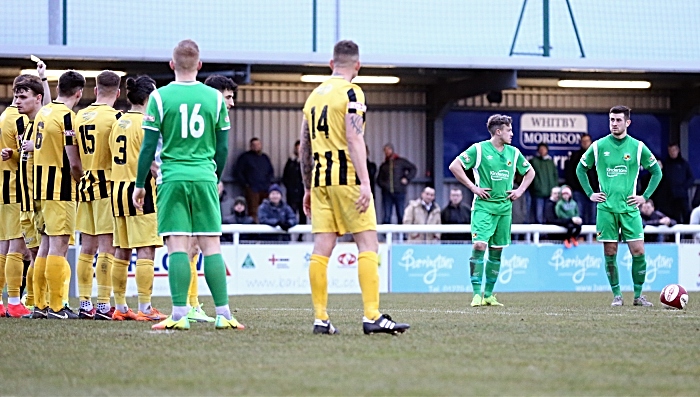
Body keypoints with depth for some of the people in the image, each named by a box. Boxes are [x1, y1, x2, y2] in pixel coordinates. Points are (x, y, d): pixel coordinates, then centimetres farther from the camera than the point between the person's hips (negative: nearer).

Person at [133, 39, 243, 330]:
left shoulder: (160, 97, -2)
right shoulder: (215, 98, 5)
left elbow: (149, 146, -2)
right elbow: (222, 148, 10)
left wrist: (140, 184, 6)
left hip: (172, 179, -2)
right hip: (205, 178, 2)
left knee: (177, 247, -3)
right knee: (211, 246, 4)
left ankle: (180, 315, -6)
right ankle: (223, 314, 1)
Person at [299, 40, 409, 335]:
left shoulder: (314, 96, 16)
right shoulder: (351, 93, -5)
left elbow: (305, 148, 19)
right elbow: (354, 139, -16)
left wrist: (308, 188, 25)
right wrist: (365, 183, -19)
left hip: (320, 178, 7)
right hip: (346, 177, -7)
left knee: (322, 248, 4)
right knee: (368, 244, -5)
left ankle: (320, 319, 2)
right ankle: (372, 316, -11)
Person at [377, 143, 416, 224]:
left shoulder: (401, 162, 9)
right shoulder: (383, 165, 16)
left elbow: (413, 169, 12)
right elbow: (379, 179, 16)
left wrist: (407, 178, 0)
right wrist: (383, 185, -3)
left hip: (399, 192, -2)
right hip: (387, 193, 2)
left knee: (401, 215, -1)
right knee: (387, 216, -5)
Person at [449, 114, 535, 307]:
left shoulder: (513, 153, 9)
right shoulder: (479, 149, -6)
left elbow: (530, 172, 24)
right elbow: (454, 166, -8)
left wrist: (520, 190, 10)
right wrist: (473, 187, -10)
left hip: (505, 207, 5)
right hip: (483, 206, -5)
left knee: (496, 250, 6)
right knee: (479, 245, -16)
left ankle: (488, 294, 14)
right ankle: (477, 293, -12)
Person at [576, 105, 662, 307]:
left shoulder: (637, 147, 2)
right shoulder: (598, 146, 3)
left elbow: (657, 172, 12)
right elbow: (580, 169, 15)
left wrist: (645, 196, 4)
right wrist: (590, 194, 6)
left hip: (629, 208, 0)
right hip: (606, 208, 0)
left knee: (638, 251, -5)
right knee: (610, 253, 1)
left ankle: (638, 295, 6)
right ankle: (617, 295, 11)